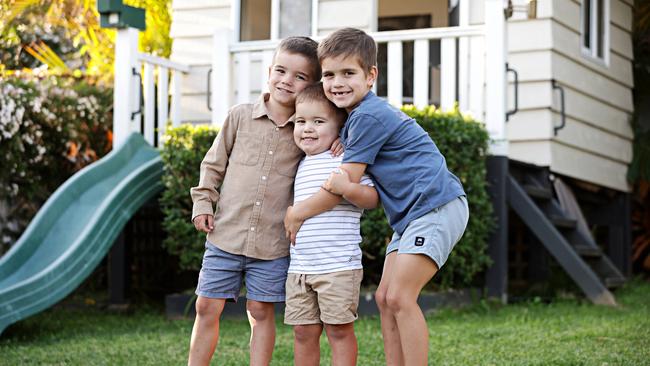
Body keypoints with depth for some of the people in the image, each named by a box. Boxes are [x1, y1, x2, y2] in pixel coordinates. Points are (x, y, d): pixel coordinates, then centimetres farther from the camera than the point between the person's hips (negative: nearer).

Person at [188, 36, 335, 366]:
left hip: (273, 243, -1)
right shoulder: (240, 116, 2)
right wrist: (203, 204, 4)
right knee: (207, 307, 5)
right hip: (226, 235, 1)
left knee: (261, 312, 6)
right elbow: (213, 164, 11)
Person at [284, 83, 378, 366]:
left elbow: (372, 198, -10)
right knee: (303, 332, 9)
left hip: (338, 266, -7)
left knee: (339, 330, -2)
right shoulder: (302, 165, 17)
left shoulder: (345, 160, -5)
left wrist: (347, 188, -26)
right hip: (300, 266, 7)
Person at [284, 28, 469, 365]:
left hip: (436, 207, -10)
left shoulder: (368, 117, -15)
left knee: (399, 298, -16)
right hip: (412, 214, 10)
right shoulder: (356, 116, 16)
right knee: (385, 298, 7)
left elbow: (343, 188, -12)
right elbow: (344, 186, 23)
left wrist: (296, 214, -1)